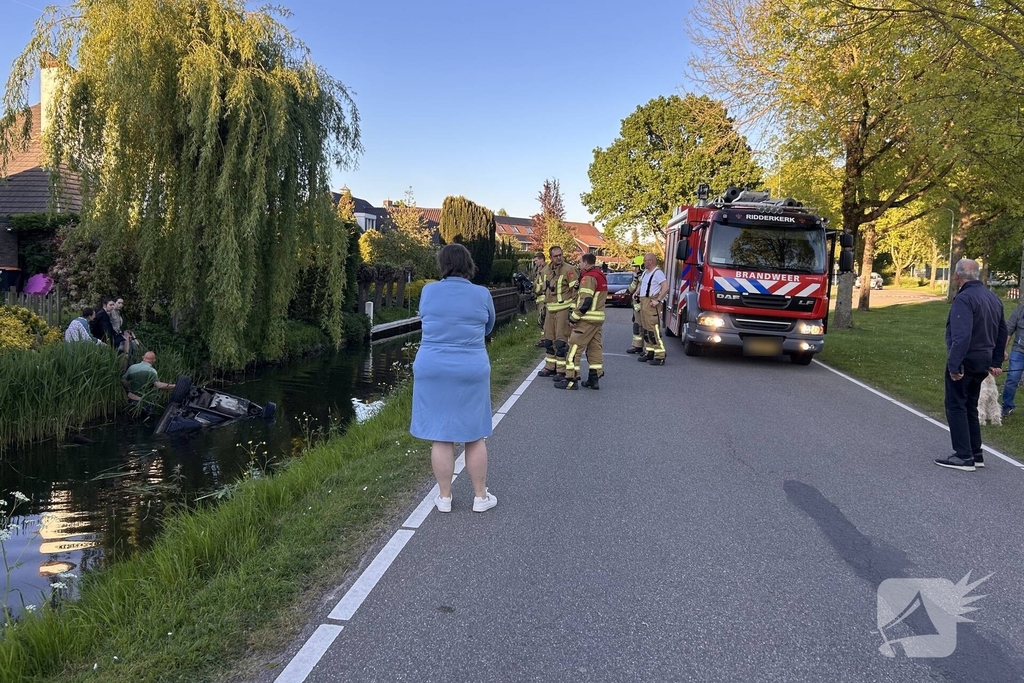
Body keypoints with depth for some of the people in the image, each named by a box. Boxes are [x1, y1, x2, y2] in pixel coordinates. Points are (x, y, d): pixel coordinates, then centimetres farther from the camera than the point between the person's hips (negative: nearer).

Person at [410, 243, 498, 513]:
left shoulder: (428, 291, -3)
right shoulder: (482, 295, -5)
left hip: (433, 370, 1)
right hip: (471, 372, 0)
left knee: (440, 437, 7)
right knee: (475, 436, 10)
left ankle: (444, 497, 16)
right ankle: (481, 496, 19)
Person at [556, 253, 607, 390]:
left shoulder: (589, 277, -14)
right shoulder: (601, 276, 16)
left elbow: (585, 302, -21)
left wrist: (573, 318, -14)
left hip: (587, 319, -10)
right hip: (599, 318, 10)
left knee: (575, 348, -6)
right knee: (595, 348, 11)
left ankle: (571, 379, -7)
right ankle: (594, 379, 14)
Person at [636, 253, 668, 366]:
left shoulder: (658, 273, -11)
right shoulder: (645, 272, 18)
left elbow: (666, 287, -21)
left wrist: (658, 300, -23)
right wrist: (636, 293, 18)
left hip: (651, 304, -10)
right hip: (643, 302, 10)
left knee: (654, 329, -13)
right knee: (645, 329, 12)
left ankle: (660, 356, -13)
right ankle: (649, 352, 20)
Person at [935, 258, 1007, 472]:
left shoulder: (964, 298, -18)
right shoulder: (993, 298, 12)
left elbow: (961, 336, -26)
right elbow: (1002, 332, 17)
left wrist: (954, 365, -25)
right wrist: (996, 362, 20)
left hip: (965, 362, -9)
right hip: (983, 362, 9)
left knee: (956, 406, 0)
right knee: (970, 407, 18)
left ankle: (964, 457, 0)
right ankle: (976, 454, 22)